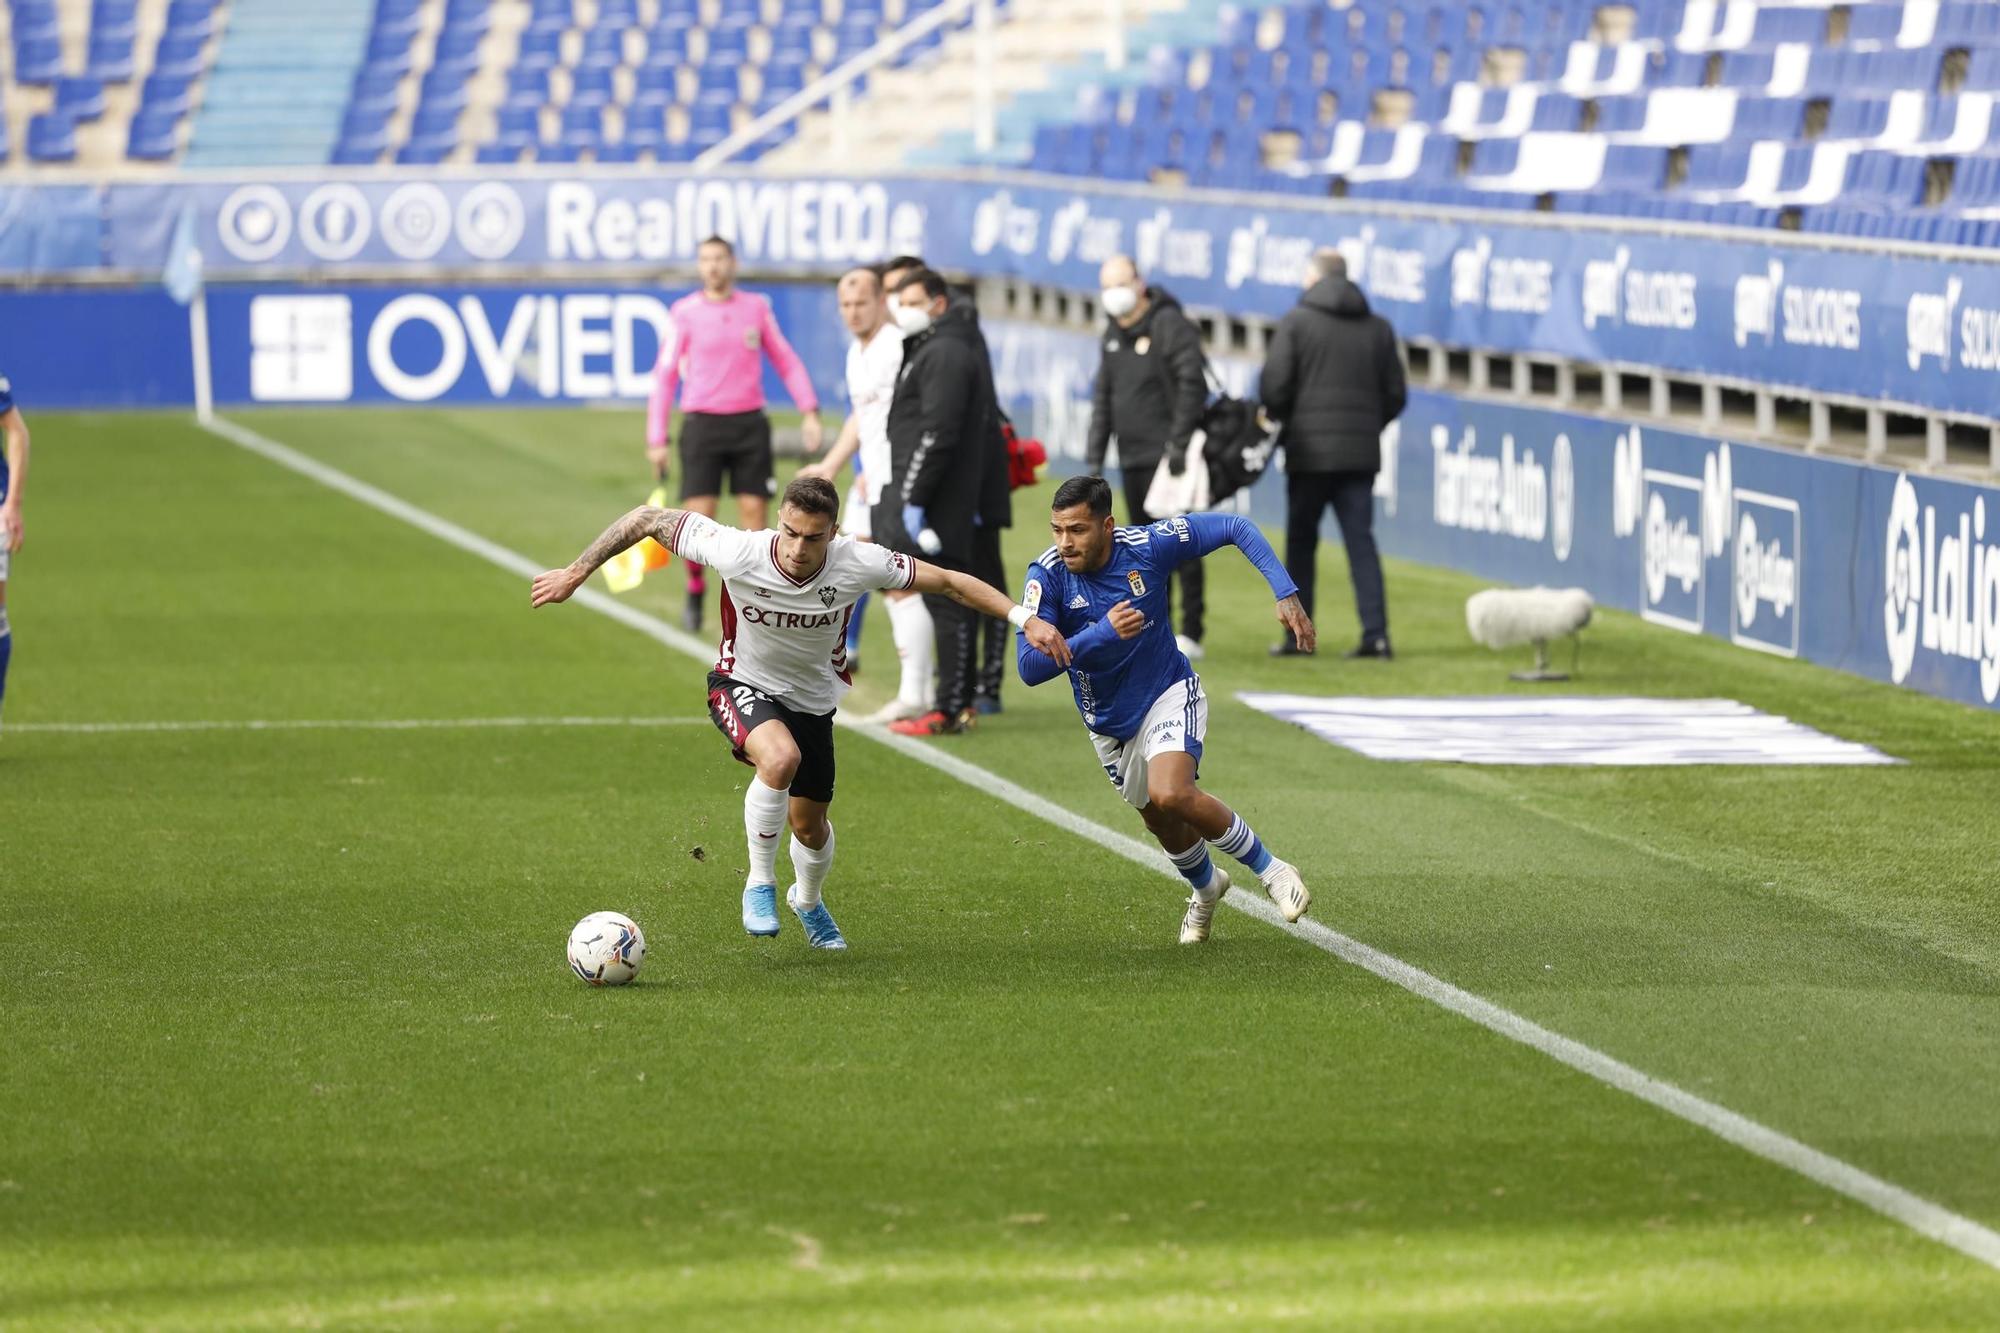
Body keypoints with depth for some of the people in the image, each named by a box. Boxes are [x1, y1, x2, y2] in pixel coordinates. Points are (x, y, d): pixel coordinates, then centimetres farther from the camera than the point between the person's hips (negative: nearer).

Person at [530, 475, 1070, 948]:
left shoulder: (858, 563, -27)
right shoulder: (737, 552, -32)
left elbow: (949, 582, -15)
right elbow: (648, 518, -20)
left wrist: (1025, 618, -19)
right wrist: (575, 572, -16)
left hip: (813, 699, 3)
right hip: (742, 686, -3)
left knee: (809, 824, 13)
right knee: (780, 757, -35)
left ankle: (809, 901, 51)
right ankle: (760, 884, -12)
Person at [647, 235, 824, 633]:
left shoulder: (756, 307, 6)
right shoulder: (685, 312, 1)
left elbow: (787, 361, 11)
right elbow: (665, 376, 3)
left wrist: (809, 411, 0)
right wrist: (656, 439, -1)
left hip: (749, 422, 2)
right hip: (702, 423, -2)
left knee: (755, 516, -1)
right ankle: (696, 593, 16)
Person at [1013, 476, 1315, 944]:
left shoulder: (1148, 546, -22)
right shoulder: (1048, 575, -22)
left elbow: (1234, 528, -10)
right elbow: (1030, 667, -30)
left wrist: (1286, 595, -17)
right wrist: (1103, 634, -39)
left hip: (1170, 695, -3)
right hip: (1110, 724, 3)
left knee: (1170, 795, -29)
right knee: (1163, 825, 20)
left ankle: (1269, 869, -10)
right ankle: (1206, 887, 53)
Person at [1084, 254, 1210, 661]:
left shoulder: (1169, 325, -10)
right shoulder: (1114, 332, 16)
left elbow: (1192, 384, -16)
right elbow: (1103, 395, 21)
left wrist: (1179, 442, -21)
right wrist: (1095, 453, 15)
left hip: (1165, 458, -9)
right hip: (1133, 458, 9)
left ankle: (1190, 633, -7)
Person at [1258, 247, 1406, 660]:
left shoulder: (1296, 321, -4)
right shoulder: (1378, 328, 9)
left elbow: (1274, 385, -10)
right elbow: (1395, 395, 10)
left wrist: (1277, 423, 7)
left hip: (1309, 451, -3)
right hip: (1361, 454, 3)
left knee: (1301, 542, 5)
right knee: (1361, 541, 4)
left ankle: (1298, 635, 5)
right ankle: (1376, 632, -6)